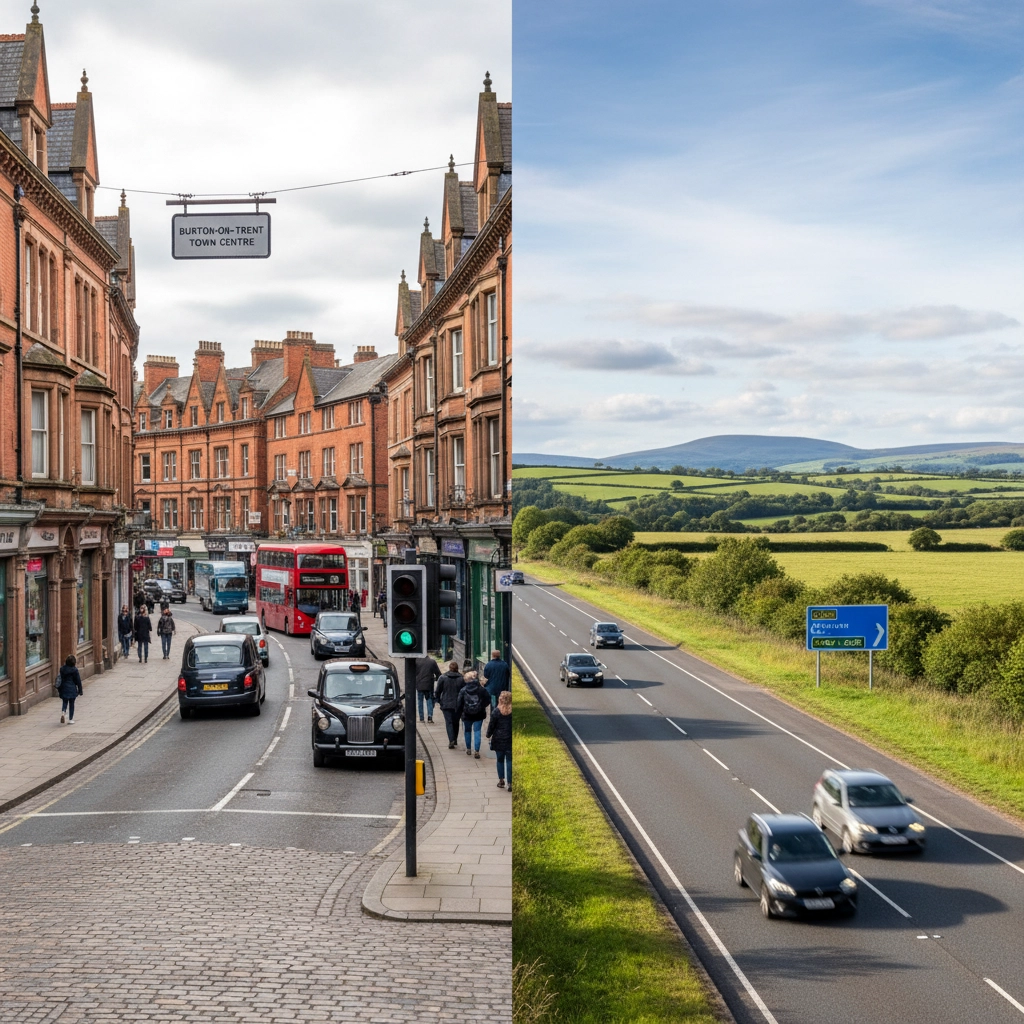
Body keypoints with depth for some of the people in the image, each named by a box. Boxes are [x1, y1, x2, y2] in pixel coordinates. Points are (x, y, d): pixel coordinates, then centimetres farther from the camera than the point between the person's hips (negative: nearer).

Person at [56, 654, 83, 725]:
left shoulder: (62, 669, -2)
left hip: (64, 689, 3)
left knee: (64, 702, 15)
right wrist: (80, 691, 1)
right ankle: (70, 720, 8)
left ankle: (63, 712, -15)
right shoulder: (74, 670, -11)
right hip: (72, 689, -2)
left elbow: (59, 679, 3)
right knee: (71, 704, 7)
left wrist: (58, 690, 12)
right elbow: (78, 681, -7)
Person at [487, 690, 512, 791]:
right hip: (510, 740, 0)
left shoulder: (496, 711, -10)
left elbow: (491, 725, -5)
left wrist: (488, 735, 11)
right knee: (509, 761, 4)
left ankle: (501, 780, 18)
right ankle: (510, 782, 0)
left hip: (499, 739, 0)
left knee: (500, 760, 14)